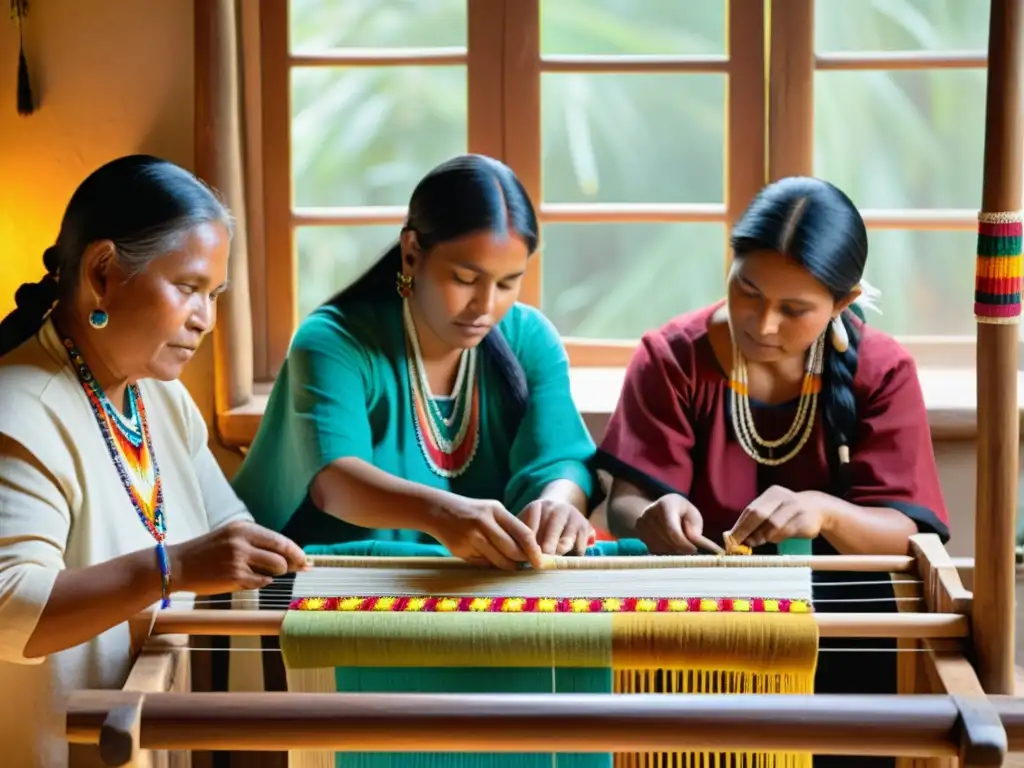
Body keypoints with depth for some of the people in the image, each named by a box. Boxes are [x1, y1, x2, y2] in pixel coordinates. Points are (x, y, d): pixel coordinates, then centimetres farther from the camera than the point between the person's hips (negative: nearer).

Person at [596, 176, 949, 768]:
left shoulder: (882, 371, -2)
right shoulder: (672, 357, -2)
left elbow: (905, 535, -9)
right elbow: (625, 505, -8)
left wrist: (826, 513, -31)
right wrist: (653, 518, -33)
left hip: (836, 616, 1)